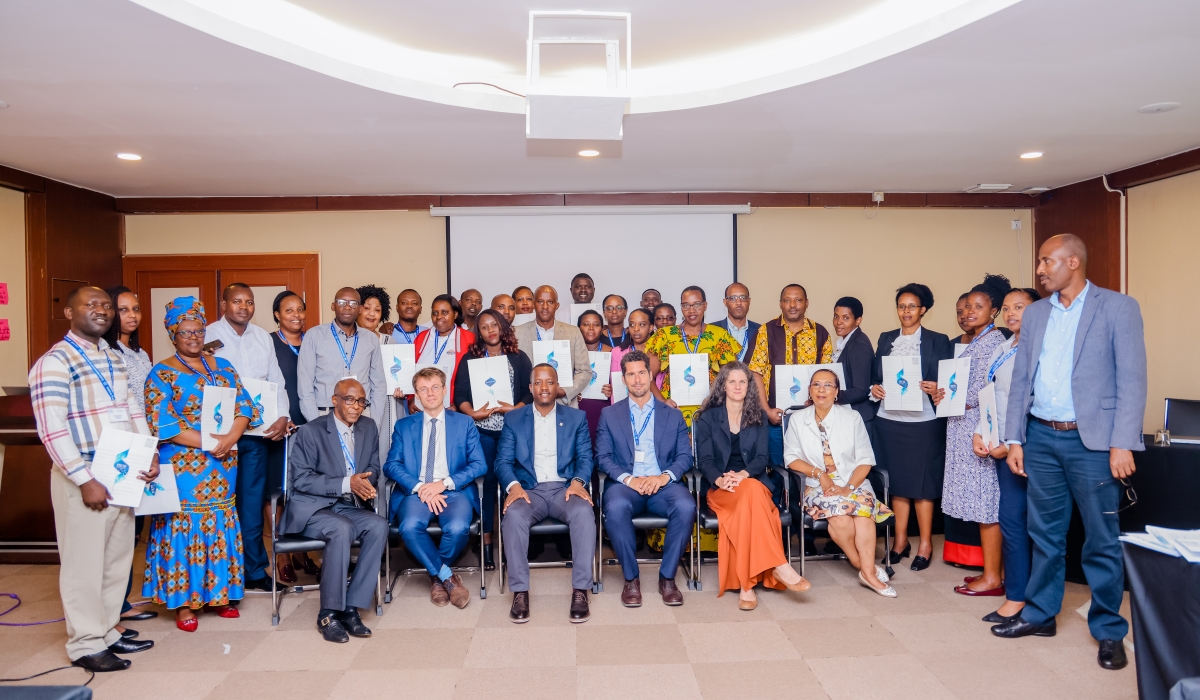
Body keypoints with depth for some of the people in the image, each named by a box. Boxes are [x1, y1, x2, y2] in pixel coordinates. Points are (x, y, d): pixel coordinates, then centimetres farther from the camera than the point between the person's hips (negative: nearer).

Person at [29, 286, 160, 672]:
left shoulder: (113, 358, 13)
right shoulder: (55, 362, -12)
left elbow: (132, 409, 15)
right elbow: (52, 430, -17)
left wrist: (150, 453, 3)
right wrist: (85, 480, -19)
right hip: (84, 478, -7)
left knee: (118, 557, 15)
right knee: (85, 561, 3)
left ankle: (108, 630, 29)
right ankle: (85, 644, 17)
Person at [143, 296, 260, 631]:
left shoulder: (222, 366, 11)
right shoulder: (162, 374, -3)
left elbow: (244, 404, 5)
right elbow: (161, 423, -12)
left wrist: (231, 437, -14)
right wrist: (208, 442, -18)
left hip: (222, 466, 4)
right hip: (183, 466, -4)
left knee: (219, 525, 9)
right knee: (185, 525, 1)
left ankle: (216, 593, 21)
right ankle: (183, 601, 13)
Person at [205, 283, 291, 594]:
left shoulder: (263, 337, 12)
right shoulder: (209, 336, -3)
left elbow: (276, 380, 11)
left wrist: (282, 416, -3)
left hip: (256, 432, 4)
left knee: (252, 503, 9)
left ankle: (255, 571, 18)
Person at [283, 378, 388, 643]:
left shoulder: (369, 428, 8)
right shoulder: (311, 432, -7)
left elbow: (373, 468, 12)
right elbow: (301, 480, -12)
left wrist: (366, 482, -14)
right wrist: (346, 484, -22)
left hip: (350, 507, 4)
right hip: (312, 508, -4)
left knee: (379, 525, -27)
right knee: (342, 529, -35)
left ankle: (351, 608, -21)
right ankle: (328, 613, -21)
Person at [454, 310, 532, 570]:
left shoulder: (518, 358, 10)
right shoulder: (469, 359, 10)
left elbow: (531, 391, 4)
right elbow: (460, 394, 3)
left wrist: (516, 408, -12)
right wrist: (472, 413, -14)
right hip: (482, 430, 0)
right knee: (487, 482, 1)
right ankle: (486, 543, 8)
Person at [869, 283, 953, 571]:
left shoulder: (939, 341, 2)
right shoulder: (885, 339, 11)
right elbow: (875, 377, 14)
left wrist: (936, 389, -21)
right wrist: (874, 389, -7)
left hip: (924, 422, -3)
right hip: (889, 421, 3)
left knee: (923, 482, 3)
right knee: (897, 481, 9)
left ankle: (925, 544, 15)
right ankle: (900, 540, 20)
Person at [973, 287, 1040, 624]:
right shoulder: (1000, 351, 15)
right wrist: (979, 433, 7)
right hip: (1003, 445, 8)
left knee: (1012, 518, -5)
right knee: (1013, 517, 10)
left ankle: (1016, 597, 6)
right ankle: (1022, 589, 19)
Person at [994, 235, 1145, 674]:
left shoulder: (1118, 308, -3)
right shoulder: (1035, 313, 10)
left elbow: (1132, 380, -8)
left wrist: (1123, 444, -14)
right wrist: (1014, 439, 6)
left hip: (1092, 440, -4)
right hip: (1041, 438, 4)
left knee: (1102, 541, 5)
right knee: (1044, 534, 14)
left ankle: (1109, 631, 21)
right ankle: (1040, 614, 27)